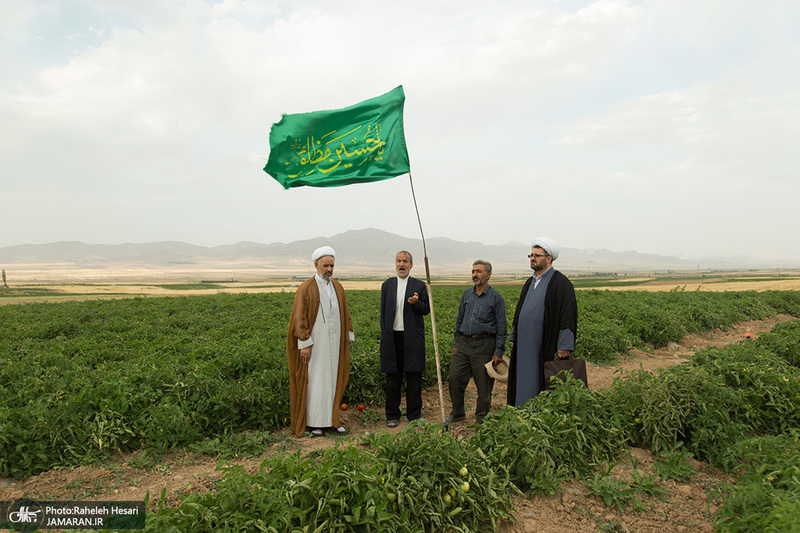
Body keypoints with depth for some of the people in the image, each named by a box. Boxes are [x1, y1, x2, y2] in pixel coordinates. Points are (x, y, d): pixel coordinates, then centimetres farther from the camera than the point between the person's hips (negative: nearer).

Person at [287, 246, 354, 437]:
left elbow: (345, 314, 16)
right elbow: (299, 317, -9)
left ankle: (331, 418, 17)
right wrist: (304, 343, -14)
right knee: (315, 380, 0)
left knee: (333, 379, 8)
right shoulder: (306, 289, -7)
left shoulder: (338, 287, 10)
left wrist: (348, 337, 11)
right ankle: (314, 422, 9)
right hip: (315, 343, -5)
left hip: (334, 343, 5)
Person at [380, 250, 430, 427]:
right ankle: (392, 416, 17)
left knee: (414, 378, 3)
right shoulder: (387, 285, 12)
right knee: (392, 378, 6)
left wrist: (416, 303, -16)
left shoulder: (419, 285, 6)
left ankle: (414, 415, 15)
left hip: (412, 338, -1)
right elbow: (383, 311, 12)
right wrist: (384, 335, 5)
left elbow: (426, 310, 5)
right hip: (392, 337, 1)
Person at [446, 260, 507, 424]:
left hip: (484, 344, -4)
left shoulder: (496, 298, -4)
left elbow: (502, 328, -3)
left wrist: (499, 352, -8)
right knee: (454, 378, 4)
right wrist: (456, 343, 15)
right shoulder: (466, 294, 11)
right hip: (465, 343, 5)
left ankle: (482, 418, 21)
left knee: (484, 384, 4)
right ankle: (457, 412, 24)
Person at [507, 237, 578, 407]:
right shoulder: (529, 283, 17)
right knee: (523, 384, 10)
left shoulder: (561, 283, -7)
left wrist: (564, 347, -18)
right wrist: (514, 338, 19)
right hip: (525, 346, 7)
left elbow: (568, 314, -13)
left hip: (545, 347, -7)